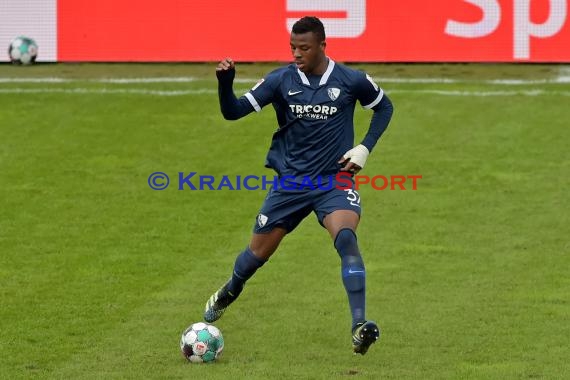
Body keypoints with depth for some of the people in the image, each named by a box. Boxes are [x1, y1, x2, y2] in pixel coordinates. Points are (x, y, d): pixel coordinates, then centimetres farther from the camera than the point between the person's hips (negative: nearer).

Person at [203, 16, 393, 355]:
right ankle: (228, 294, 46)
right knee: (259, 252, 12)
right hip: (291, 182, 2)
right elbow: (233, 111, -6)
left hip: (335, 181, -2)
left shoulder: (351, 81, -8)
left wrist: (365, 148, -2)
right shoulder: (281, 80, -6)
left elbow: (384, 106, 10)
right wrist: (225, 82, -26)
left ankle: (360, 327, -32)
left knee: (346, 239, -29)